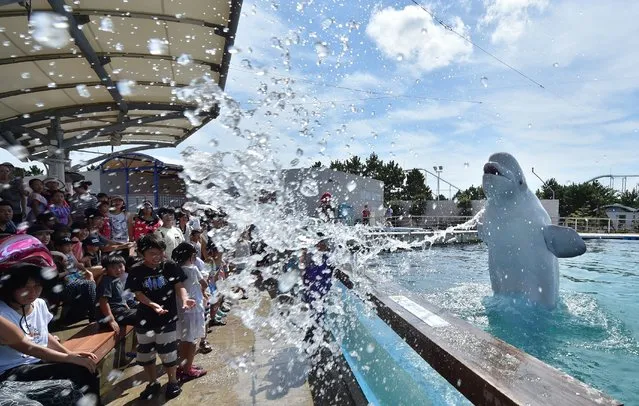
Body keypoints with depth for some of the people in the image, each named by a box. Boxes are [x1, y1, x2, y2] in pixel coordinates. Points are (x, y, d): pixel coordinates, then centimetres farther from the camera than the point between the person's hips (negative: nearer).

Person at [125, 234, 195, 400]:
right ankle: (153, 383, 39)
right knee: (145, 354, 17)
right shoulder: (136, 271, -9)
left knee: (168, 353, 10)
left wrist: (184, 299, -31)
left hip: (168, 318, -2)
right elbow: (138, 293, -11)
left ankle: (173, 382, 33)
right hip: (145, 319, 2)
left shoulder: (171, 266, -10)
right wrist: (153, 305, -28)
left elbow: (179, 286, -10)